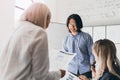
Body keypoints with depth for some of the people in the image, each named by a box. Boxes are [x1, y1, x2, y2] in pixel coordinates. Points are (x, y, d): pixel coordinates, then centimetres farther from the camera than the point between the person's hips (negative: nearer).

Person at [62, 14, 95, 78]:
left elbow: (92, 53, -1)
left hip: (85, 70, -2)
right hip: (72, 70, 2)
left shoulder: (86, 37, -2)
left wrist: (92, 67, -7)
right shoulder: (67, 39, 6)